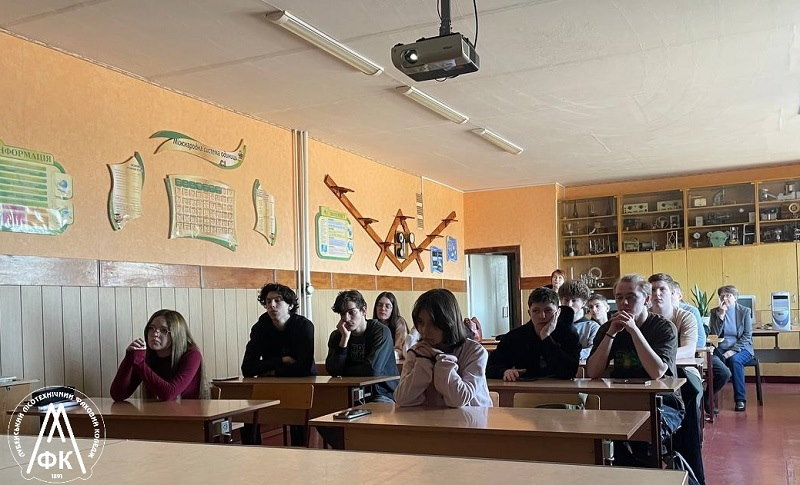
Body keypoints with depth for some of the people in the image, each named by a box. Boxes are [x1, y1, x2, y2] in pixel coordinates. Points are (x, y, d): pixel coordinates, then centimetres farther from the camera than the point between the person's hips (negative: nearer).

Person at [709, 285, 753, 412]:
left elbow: (747, 335, -2)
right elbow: (714, 334, -2)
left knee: (735, 360, -35)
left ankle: (740, 400, -24)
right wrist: (721, 315, -12)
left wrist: (734, 350, -15)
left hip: (741, 348, -1)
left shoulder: (745, 311, 4)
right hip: (720, 349, 1)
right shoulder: (715, 312, 7)